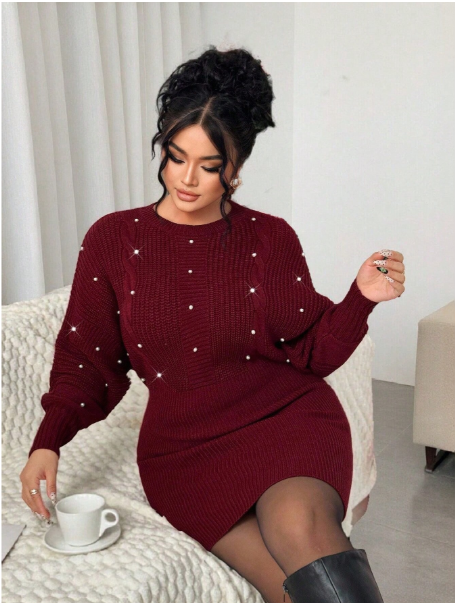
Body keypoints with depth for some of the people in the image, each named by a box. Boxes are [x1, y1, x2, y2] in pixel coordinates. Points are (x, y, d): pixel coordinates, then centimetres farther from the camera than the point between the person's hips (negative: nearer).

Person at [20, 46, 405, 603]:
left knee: (299, 524, -33)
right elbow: (87, 360, 7)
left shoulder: (271, 238, 3)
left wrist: (360, 299, -10)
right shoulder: (112, 239, 3)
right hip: (184, 445, 0)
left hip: (287, 417, 0)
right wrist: (48, 441, -6)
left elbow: (309, 352, 6)